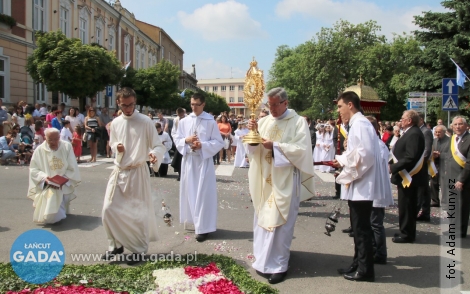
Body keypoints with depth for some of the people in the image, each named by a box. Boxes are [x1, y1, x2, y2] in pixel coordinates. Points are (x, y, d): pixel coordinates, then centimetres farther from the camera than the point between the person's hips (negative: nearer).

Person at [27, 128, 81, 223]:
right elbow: (33, 169, -3)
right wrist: (44, 178, -21)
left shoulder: (67, 147, -3)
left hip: (64, 186, 0)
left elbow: (72, 169, -3)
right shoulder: (39, 150, -3)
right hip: (46, 187, 0)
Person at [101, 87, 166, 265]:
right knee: (109, 210, 5)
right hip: (118, 171, 5)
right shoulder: (115, 123, 6)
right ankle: (116, 244, 26)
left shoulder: (145, 122, -10)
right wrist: (117, 147, -5)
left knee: (137, 212, 2)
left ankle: (139, 249, 19)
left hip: (137, 172, -5)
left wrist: (154, 154, -33)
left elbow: (159, 146, -10)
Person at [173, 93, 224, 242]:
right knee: (190, 192, 11)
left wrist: (202, 145, -17)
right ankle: (194, 220, 28)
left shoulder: (211, 122, -5)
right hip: (188, 160, 4)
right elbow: (176, 139, 9)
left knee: (203, 194, -3)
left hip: (204, 160, -4)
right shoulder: (184, 121, 6)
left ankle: (203, 227, 2)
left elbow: (219, 143, -5)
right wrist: (186, 140, -11)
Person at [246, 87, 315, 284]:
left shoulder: (298, 122, -3)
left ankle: (278, 265, 9)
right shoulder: (263, 121, 10)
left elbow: (302, 149, -13)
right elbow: (253, 148, 5)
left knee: (280, 222, -2)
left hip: (285, 181, -5)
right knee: (263, 219, 10)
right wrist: (253, 133, -13)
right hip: (264, 180, 5)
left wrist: (275, 146, -18)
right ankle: (264, 260, 24)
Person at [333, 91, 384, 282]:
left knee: (362, 228, -1)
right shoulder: (357, 124, 15)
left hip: (361, 186, -10)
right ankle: (358, 265, 26)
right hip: (357, 186, 10)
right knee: (359, 227, 16)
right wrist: (341, 161, 14)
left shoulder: (360, 124, -16)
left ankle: (365, 270, 10)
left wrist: (349, 175, -18)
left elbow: (365, 154, -25)